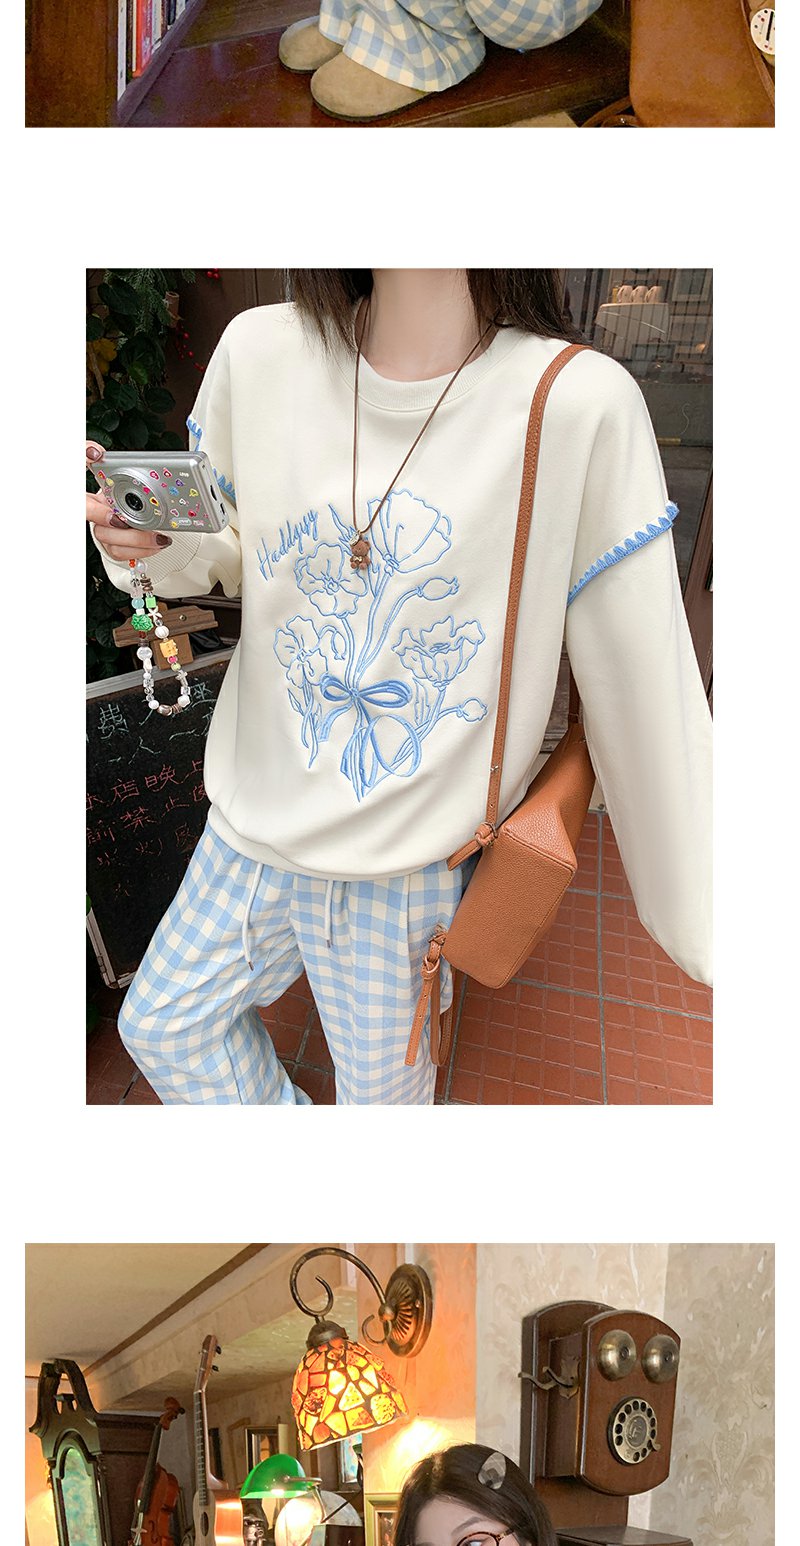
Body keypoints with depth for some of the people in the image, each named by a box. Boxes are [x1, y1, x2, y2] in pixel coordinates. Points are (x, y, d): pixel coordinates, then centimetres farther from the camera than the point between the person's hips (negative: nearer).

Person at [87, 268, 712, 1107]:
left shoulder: (582, 403, -22)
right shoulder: (260, 352, -10)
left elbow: (647, 687, -16)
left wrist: (705, 932, -11)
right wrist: (146, 543, -16)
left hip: (410, 868, -4)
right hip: (257, 817, 4)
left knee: (384, 1093, 17)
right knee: (160, 1024, 22)